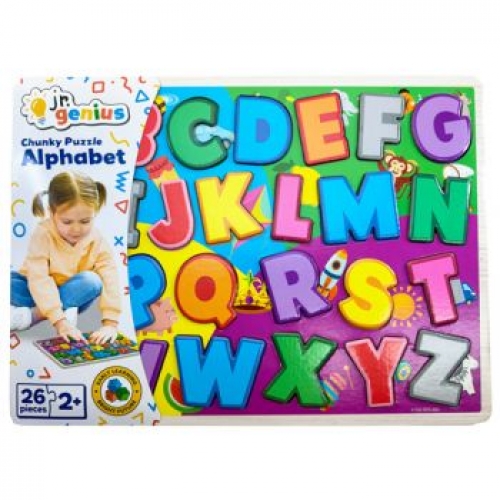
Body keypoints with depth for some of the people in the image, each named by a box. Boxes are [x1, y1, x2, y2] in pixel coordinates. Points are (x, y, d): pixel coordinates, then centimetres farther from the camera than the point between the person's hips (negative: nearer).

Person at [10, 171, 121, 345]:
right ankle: (65, 314, -32)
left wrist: (110, 323, -36)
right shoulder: (43, 235, -22)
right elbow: (39, 279, -30)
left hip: (71, 296, 1)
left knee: (92, 281, -29)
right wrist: (59, 320, -39)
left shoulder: (97, 241, -17)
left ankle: (31, 315, -24)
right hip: (39, 294, -1)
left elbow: (110, 281, -24)